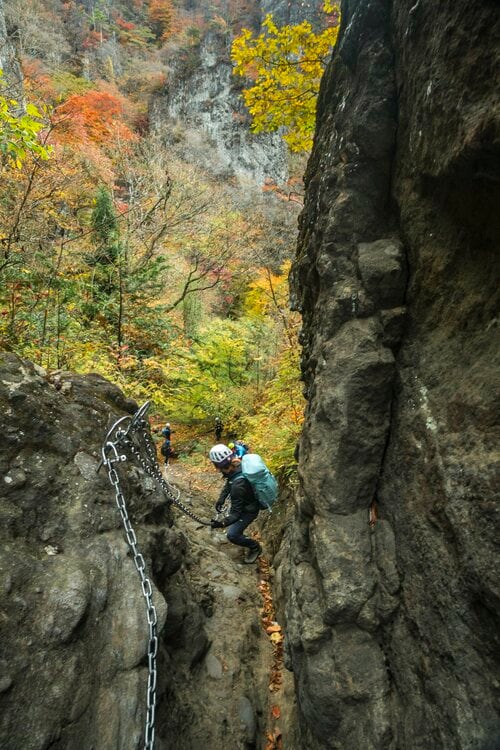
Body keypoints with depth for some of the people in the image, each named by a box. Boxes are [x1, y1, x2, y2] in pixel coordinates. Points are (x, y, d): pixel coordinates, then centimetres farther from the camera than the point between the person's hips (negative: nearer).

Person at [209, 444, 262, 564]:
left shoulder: (238, 484, -41)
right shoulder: (237, 465, -18)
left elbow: (236, 513, -32)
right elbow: (229, 483, 3)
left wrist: (222, 523, -45)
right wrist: (221, 498, -4)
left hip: (249, 509, -8)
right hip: (244, 502, 8)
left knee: (232, 535, -4)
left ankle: (255, 547, 16)